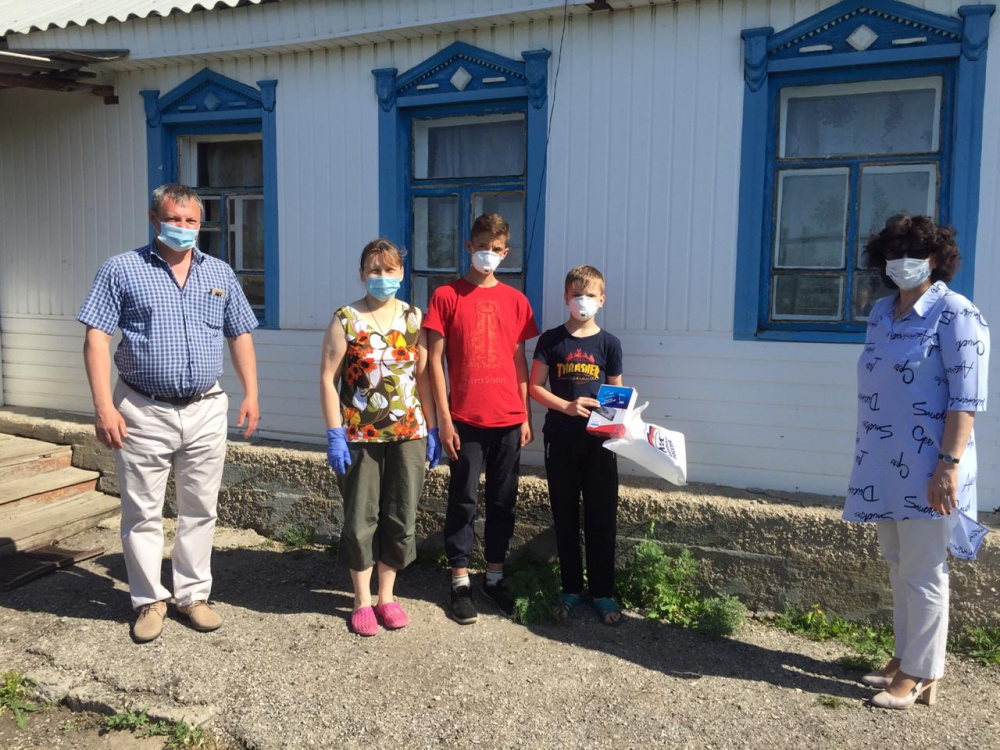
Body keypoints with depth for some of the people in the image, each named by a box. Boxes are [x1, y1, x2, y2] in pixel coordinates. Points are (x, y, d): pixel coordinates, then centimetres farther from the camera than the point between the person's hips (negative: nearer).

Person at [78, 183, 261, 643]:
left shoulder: (220, 274, 9)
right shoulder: (121, 270, -1)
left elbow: (240, 336, 13)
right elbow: (97, 337, -6)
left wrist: (251, 394, 6)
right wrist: (104, 406, -13)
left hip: (206, 411, 3)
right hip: (142, 413, -2)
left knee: (200, 510, 10)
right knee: (142, 513, 6)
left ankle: (193, 595, 25)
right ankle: (149, 600, 22)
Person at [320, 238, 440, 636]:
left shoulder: (414, 318, 6)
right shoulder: (346, 320, -3)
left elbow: (423, 377, 8)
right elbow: (328, 379, -5)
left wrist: (432, 428, 5)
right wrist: (334, 434, -11)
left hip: (408, 434, 3)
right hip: (360, 437, -2)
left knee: (401, 520, 9)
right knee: (360, 520, 5)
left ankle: (387, 596, 26)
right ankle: (362, 601, 22)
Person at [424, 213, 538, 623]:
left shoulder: (515, 300, 8)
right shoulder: (446, 296, -1)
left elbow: (519, 361, 11)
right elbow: (435, 360, -3)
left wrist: (526, 416, 7)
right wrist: (444, 419, -8)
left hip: (508, 420, 3)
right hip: (465, 419, -3)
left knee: (503, 501, 11)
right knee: (463, 501, 5)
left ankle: (495, 576, 25)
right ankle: (460, 583, 17)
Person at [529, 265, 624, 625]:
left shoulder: (608, 343, 4)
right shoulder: (551, 340, 2)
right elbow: (535, 386, 0)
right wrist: (567, 406, -15)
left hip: (599, 440, 0)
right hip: (561, 439, 0)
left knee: (601, 518, 3)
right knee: (565, 517, 9)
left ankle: (602, 592, 16)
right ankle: (571, 588, 23)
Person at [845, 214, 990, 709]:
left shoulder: (956, 315, -10)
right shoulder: (881, 313, 11)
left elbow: (966, 397, -15)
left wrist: (950, 464, -21)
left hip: (926, 470, -7)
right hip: (883, 466, 7)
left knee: (922, 574, 3)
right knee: (898, 567, 17)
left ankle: (920, 674, 16)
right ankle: (905, 656, 31)